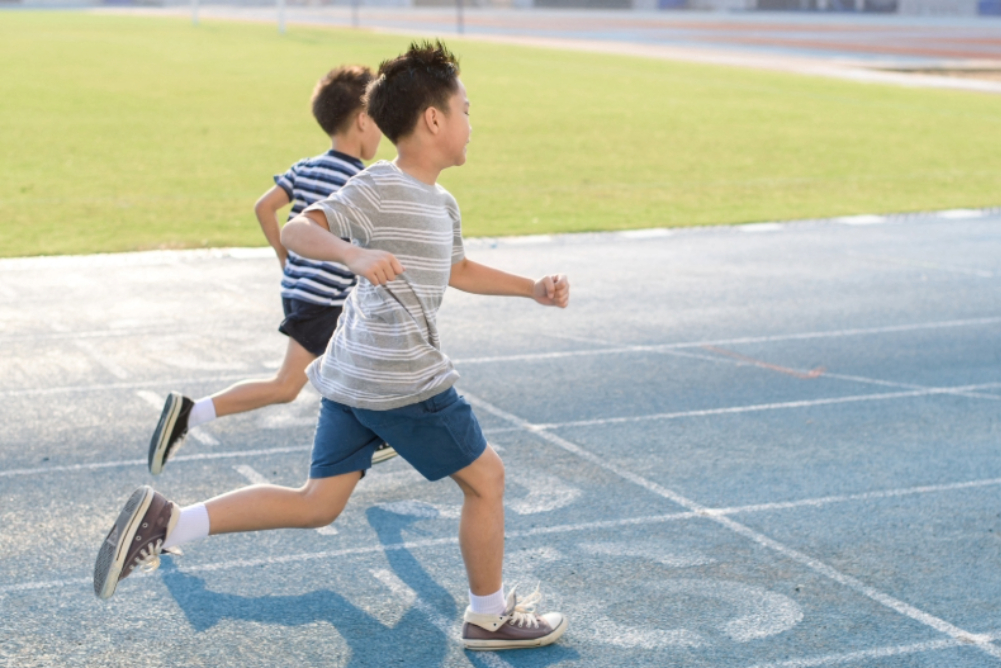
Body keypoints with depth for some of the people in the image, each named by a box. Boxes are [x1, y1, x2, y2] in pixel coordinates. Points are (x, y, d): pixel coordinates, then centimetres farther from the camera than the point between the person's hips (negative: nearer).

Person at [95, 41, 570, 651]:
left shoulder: (443, 206, 17)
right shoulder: (379, 189, -13)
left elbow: (459, 271, 34)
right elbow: (299, 230, -22)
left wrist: (534, 289, 27)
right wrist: (354, 254, -40)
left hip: (352, 376, 10)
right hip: (404, 382, -10)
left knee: (318, 504, 11)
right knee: (485, 478, 6)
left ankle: (168, 522, 3)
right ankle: (490, 617, 22)